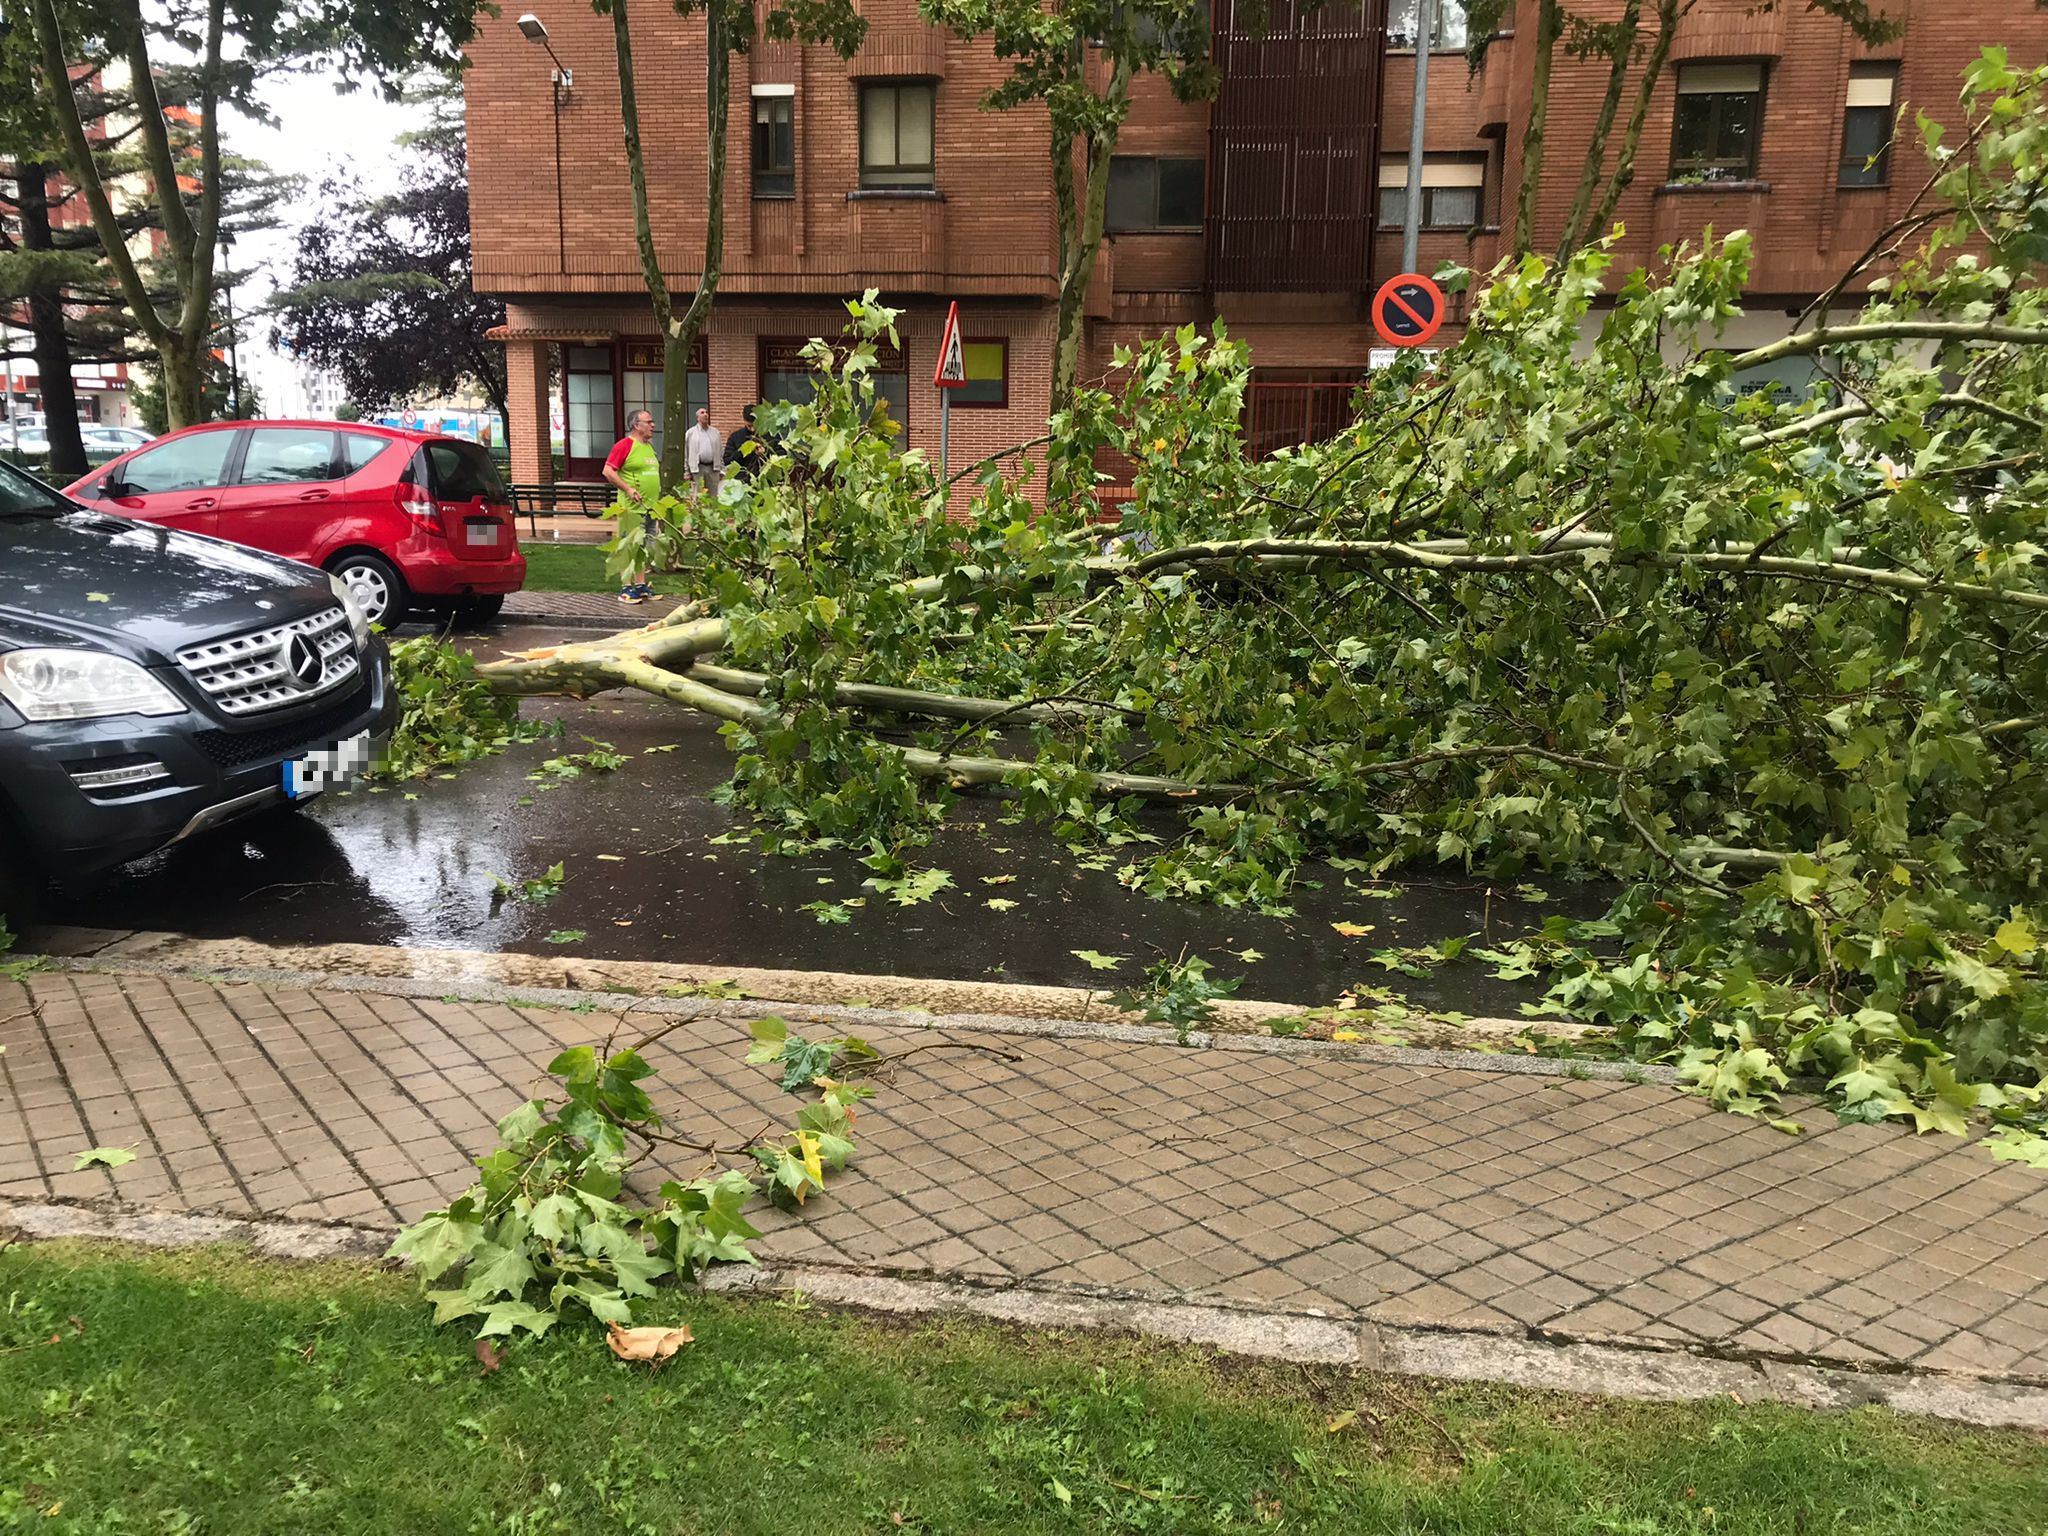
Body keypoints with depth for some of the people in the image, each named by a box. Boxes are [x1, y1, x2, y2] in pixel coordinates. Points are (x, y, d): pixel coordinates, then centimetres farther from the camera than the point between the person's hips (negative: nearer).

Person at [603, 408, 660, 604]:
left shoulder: (649, 446, 16)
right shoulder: (624, 445, -10)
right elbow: (608, 471, -14)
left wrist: (657, 496, 18)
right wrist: (628, 489, -20)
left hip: (650, 506, 8)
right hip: (631, 507, -8)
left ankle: (641, 585, 20)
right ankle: (627, 588, -1)